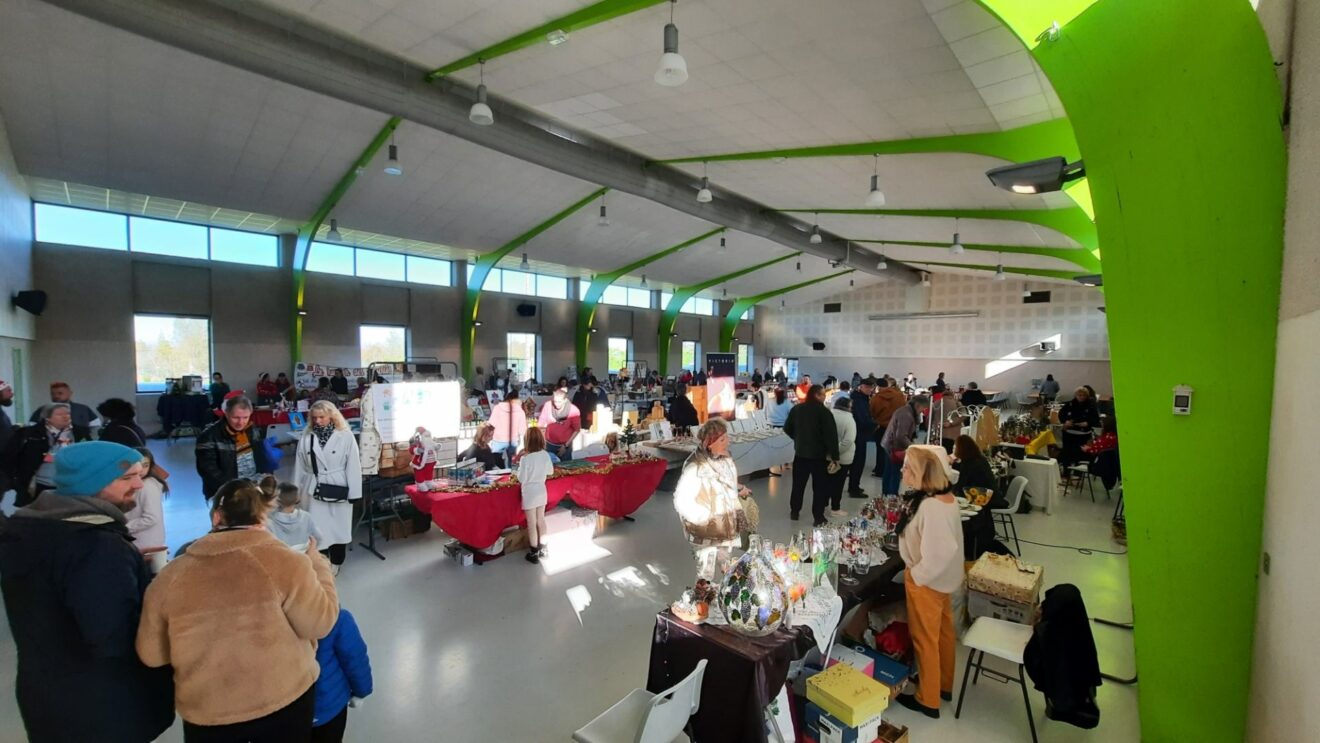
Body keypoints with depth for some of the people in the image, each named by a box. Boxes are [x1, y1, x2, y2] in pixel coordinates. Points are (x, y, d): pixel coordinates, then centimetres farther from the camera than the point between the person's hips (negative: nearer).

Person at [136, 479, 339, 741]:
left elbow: (151, 654, 4)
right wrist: (316, 563, -2)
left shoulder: (171, 575, -7)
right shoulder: (284, 562, -18)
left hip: (206, 713, 2)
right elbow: (320, 623, -13)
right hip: (285, 700, -2)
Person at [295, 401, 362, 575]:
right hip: (314, 490, 2)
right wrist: (297, 491, 10)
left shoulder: (346, 436, -9)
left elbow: (353, 466, -8)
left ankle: (335, 563, 29)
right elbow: (299, 467, 8)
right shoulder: (306, 438, 0)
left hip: (338, 490, -2)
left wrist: (354, 492, -9)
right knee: (317, 529, 5)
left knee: (338, 527, 11)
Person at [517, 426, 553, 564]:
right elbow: (550, 471, 7)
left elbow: (521, 479, -16)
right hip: (542, 491, 5)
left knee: (531, 523, 7)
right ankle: (542, 548, 31)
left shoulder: (525, 458, -23)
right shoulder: (545, 454, -7)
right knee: (541, 519, 19)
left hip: (529, 493, -5)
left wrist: (519, 465, -3)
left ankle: (534, 553, 16)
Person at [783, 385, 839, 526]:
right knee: (820, 486, 4)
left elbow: (787, 428, 11)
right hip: (819, 454, -5)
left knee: (798, 484, 16)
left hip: (800, 452, 5)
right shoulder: (824, 412, -16)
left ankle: (794, 512, 24)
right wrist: (835, 455, -12)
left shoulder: (796, 409, 1)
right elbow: (831, 435, -18)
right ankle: (818, 517, 7)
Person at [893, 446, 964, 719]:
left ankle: (928, 700, 26)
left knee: (925, 639, 9)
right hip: (943, 577, 9)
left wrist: (916, 575, -19)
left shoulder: (930, 506, -32)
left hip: (926, 581, -9)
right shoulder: (945, 497, -2)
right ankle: (944, 684, 43)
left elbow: (938, 552, -33)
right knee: (943, 632, 24)